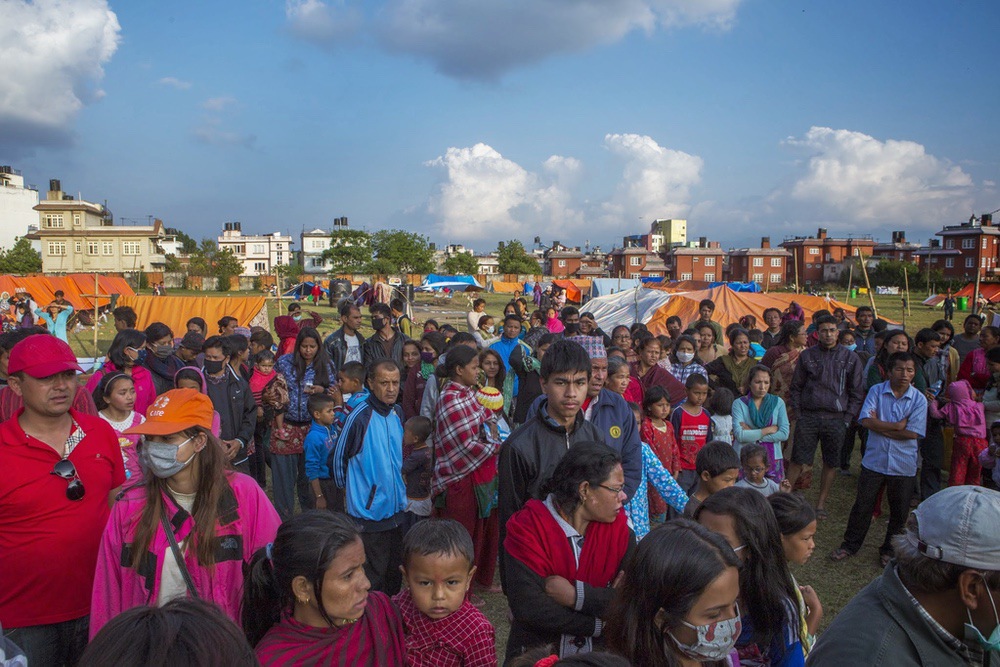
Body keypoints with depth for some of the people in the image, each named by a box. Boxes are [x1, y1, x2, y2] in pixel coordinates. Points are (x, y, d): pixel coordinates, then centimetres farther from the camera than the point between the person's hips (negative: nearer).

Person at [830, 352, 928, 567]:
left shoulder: (919, 400, -5)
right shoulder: (876, 391, -4)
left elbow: (912, 433, -14)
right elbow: (866, 420, -16)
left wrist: (880, 426, -13)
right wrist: (897, 426, -16)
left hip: (903, 466, 0)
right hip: (874, 461, 0)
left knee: (899, 511, 12)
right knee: (862, 505, 9)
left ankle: (889, 550, 31)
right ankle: (850, 545, 23)